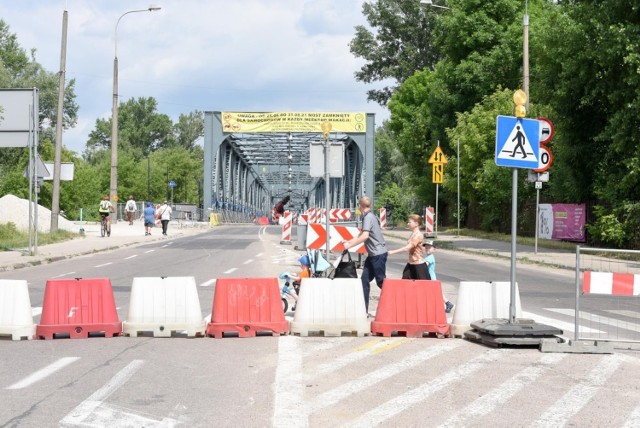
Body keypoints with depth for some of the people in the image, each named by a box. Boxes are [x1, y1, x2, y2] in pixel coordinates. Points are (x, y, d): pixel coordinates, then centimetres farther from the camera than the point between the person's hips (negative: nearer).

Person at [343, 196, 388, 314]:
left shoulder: (368, 217, -15)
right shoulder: (369, 216, 16)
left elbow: (365, 236, -27)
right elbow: (362, 235, 27)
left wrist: (350, 245, -23)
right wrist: (348, 241, 24)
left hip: (378, 253, -10)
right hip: (373, 254, 10)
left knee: (381, 281, -3)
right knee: (365, 280, 6)